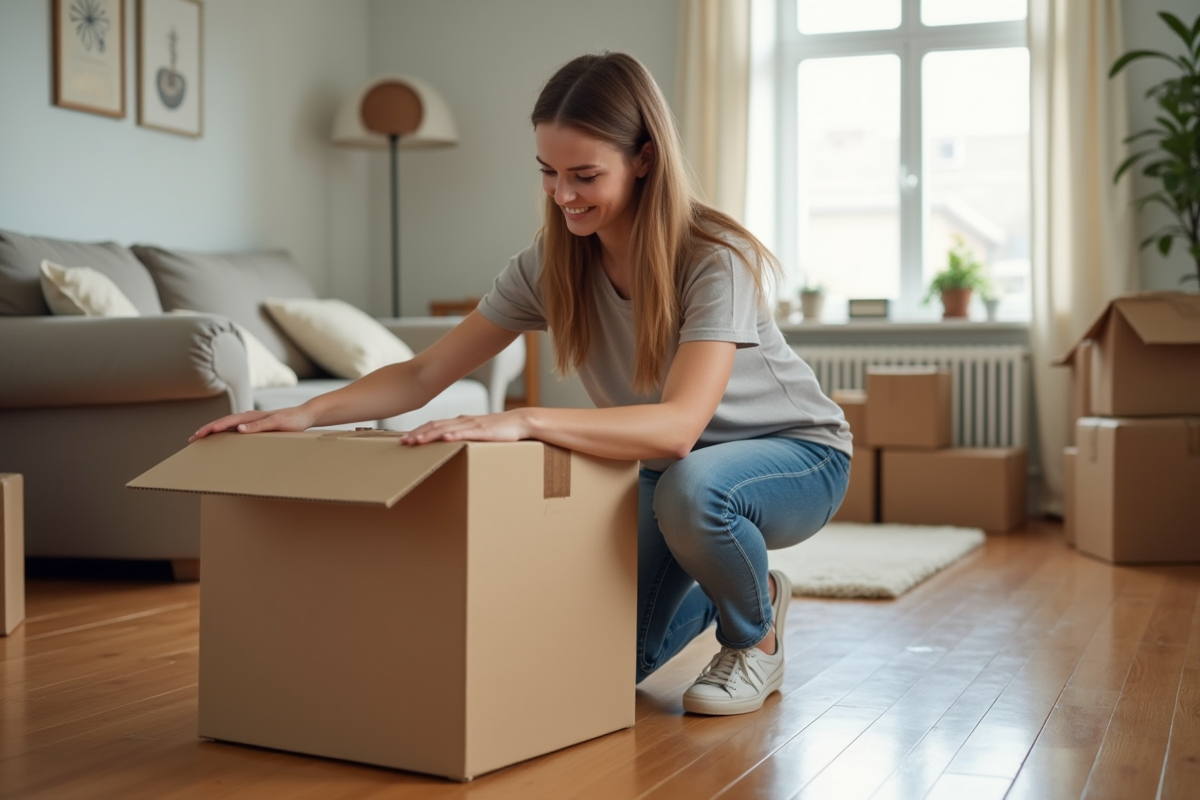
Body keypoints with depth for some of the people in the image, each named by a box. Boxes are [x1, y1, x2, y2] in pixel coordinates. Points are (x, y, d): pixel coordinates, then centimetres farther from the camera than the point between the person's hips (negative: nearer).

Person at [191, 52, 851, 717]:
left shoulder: (716, 260, -30)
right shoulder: (550, 265, -13)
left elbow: (679, 426, -44)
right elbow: (424, 374, -12)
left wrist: (522, 422, -56)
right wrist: (307, 412, -27)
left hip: (795, 452, -5)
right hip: (668, 469, 5)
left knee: (688, 486, -39)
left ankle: (756, 634, -7)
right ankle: (717, 588, 28)